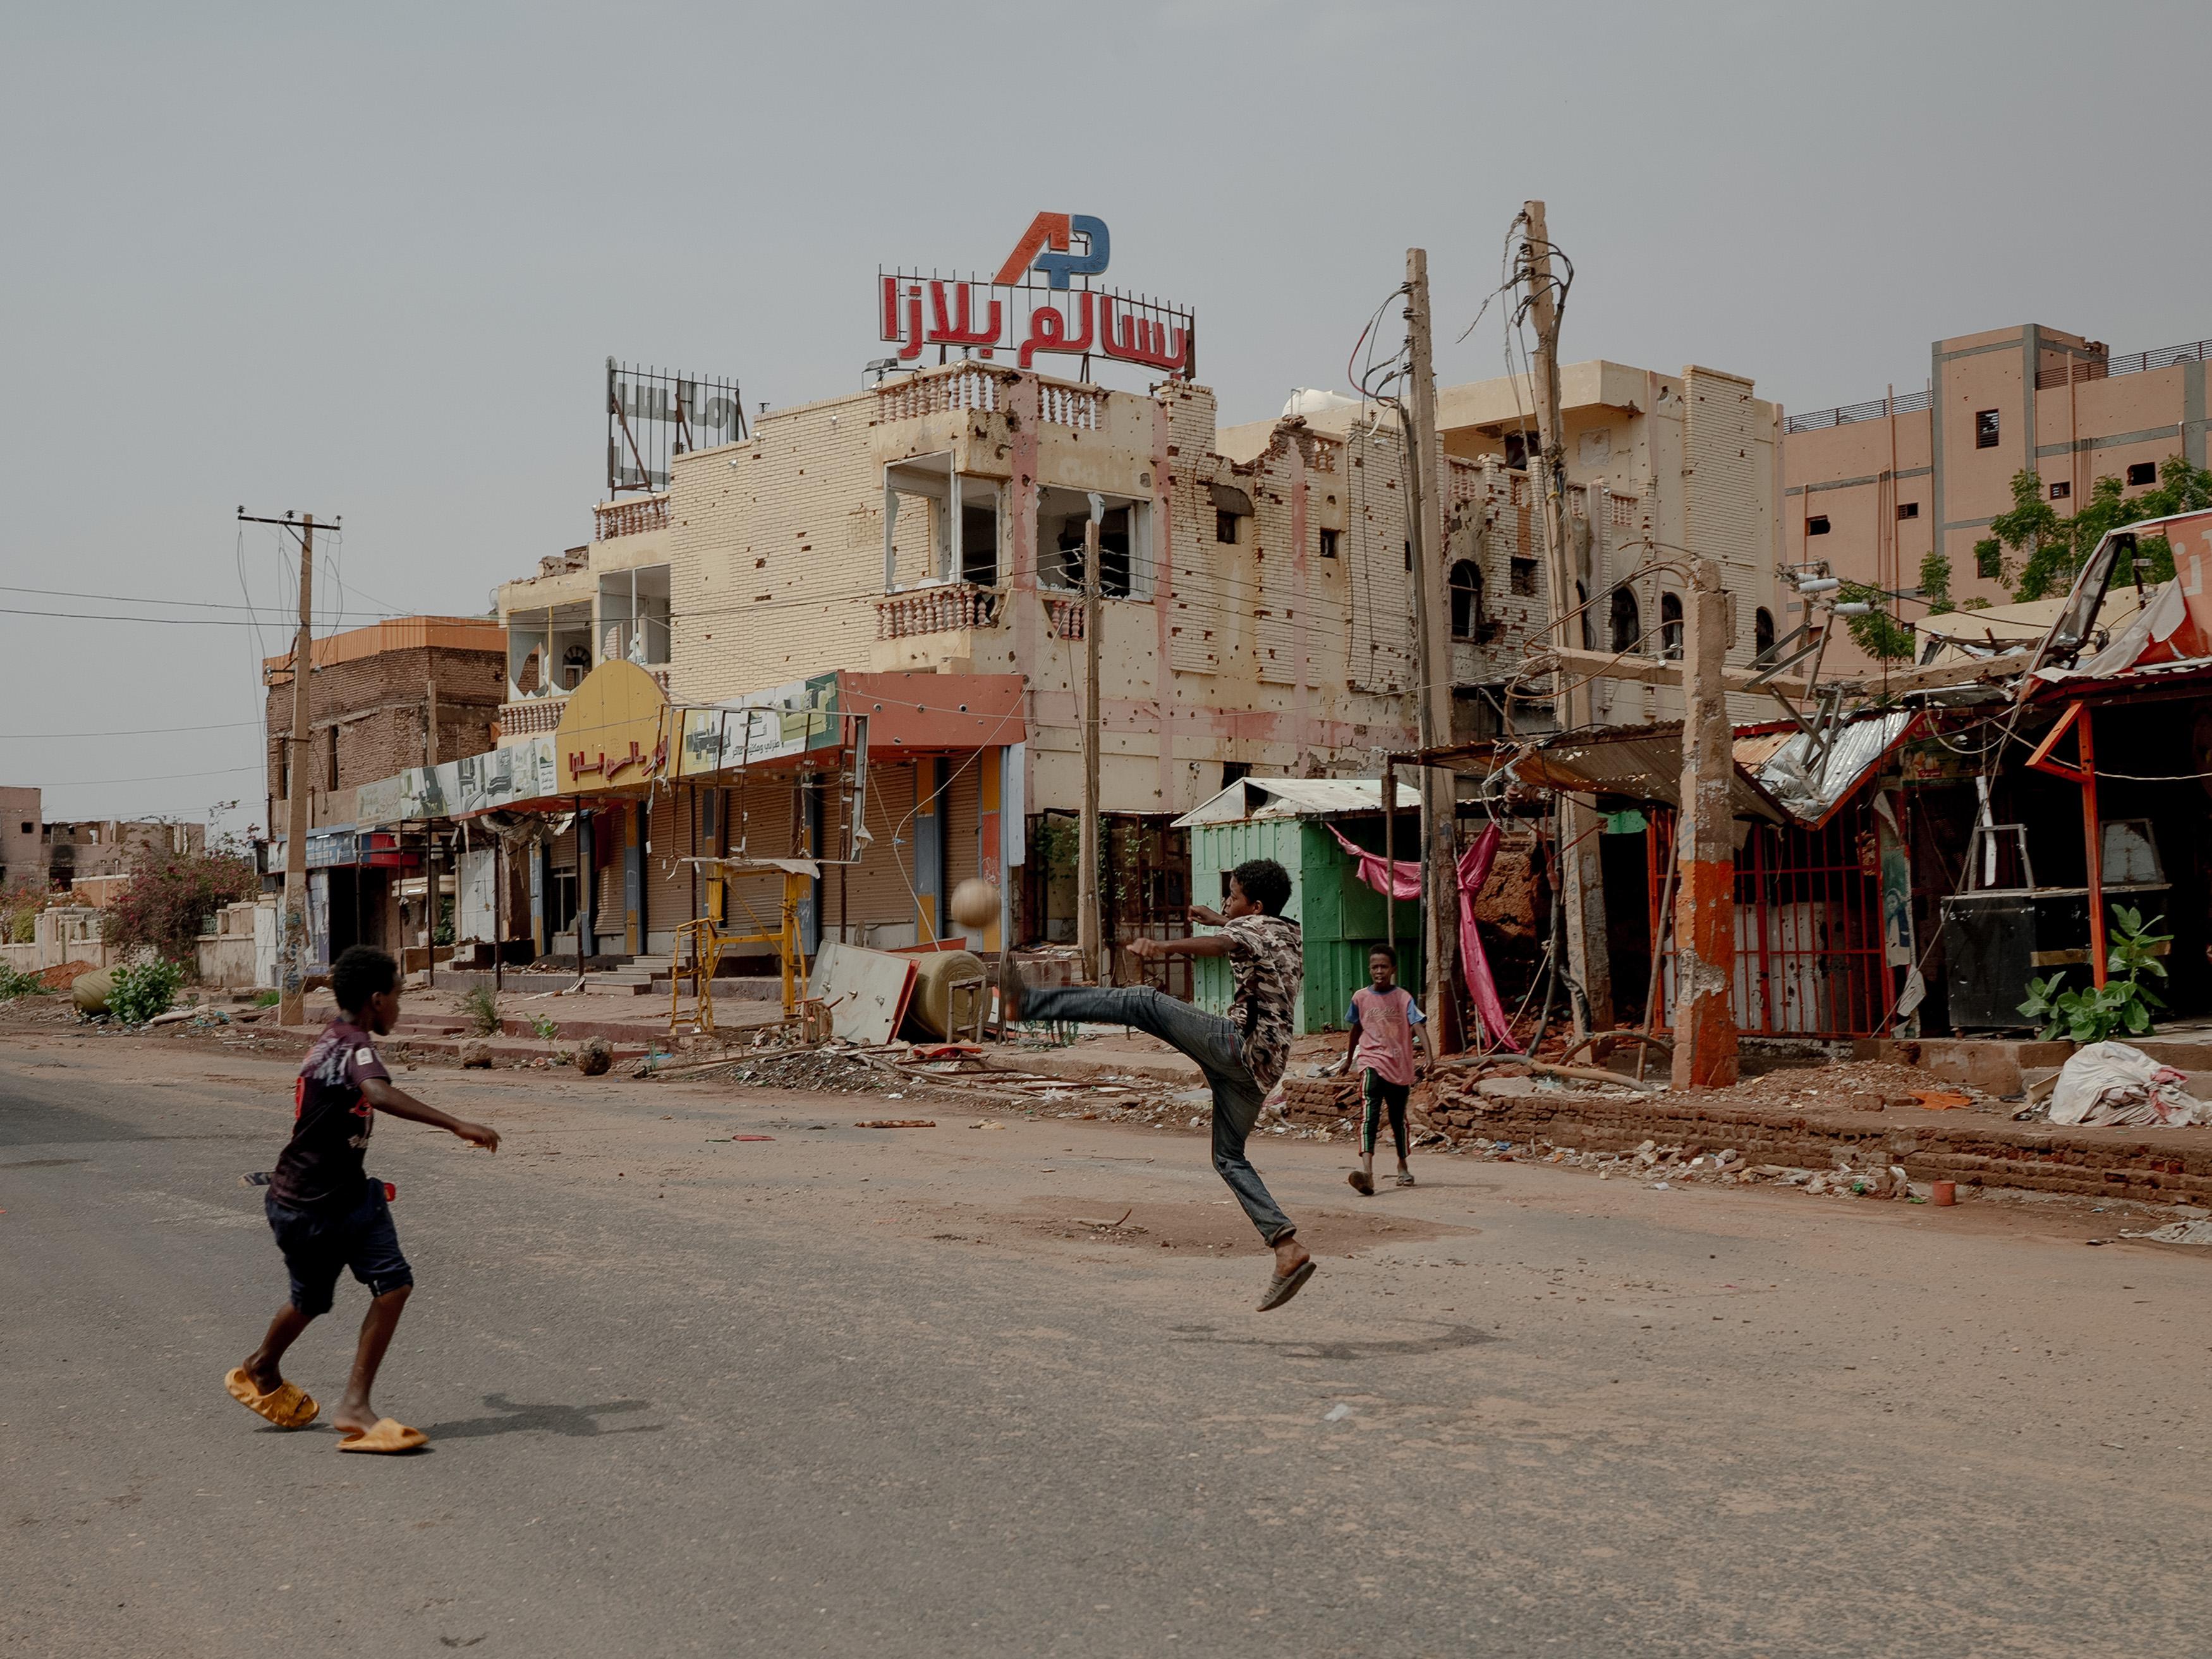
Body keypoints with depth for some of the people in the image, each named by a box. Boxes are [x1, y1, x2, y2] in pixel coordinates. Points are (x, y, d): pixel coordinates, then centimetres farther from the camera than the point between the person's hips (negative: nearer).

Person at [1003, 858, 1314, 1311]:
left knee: (1144, 1002, -9)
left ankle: (1029, 1002, -14)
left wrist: (1165, 946, -47)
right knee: (1229, 1158, 13)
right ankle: (1288, 1248, 2)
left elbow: (1223, 944, -30)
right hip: (1265, 1064, 9)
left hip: (1239, 1042, -9)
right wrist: (1216, 917, 56)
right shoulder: (1292, 935, 22)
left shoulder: (1253, 927, -4)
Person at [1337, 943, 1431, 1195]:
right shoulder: (1361, 998, 4)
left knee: (1398, 1118, 14)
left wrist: (1428, 1056, -28)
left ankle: (1402, 1165, 37)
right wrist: (1348, 1060, 30)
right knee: (1369, 1114, -19)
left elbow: (1418, 1026, -13)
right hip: (1371, 1063, 0)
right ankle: (1366, 1170, -34)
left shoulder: (1403, 998, -2)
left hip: (1400, 1066, 0)